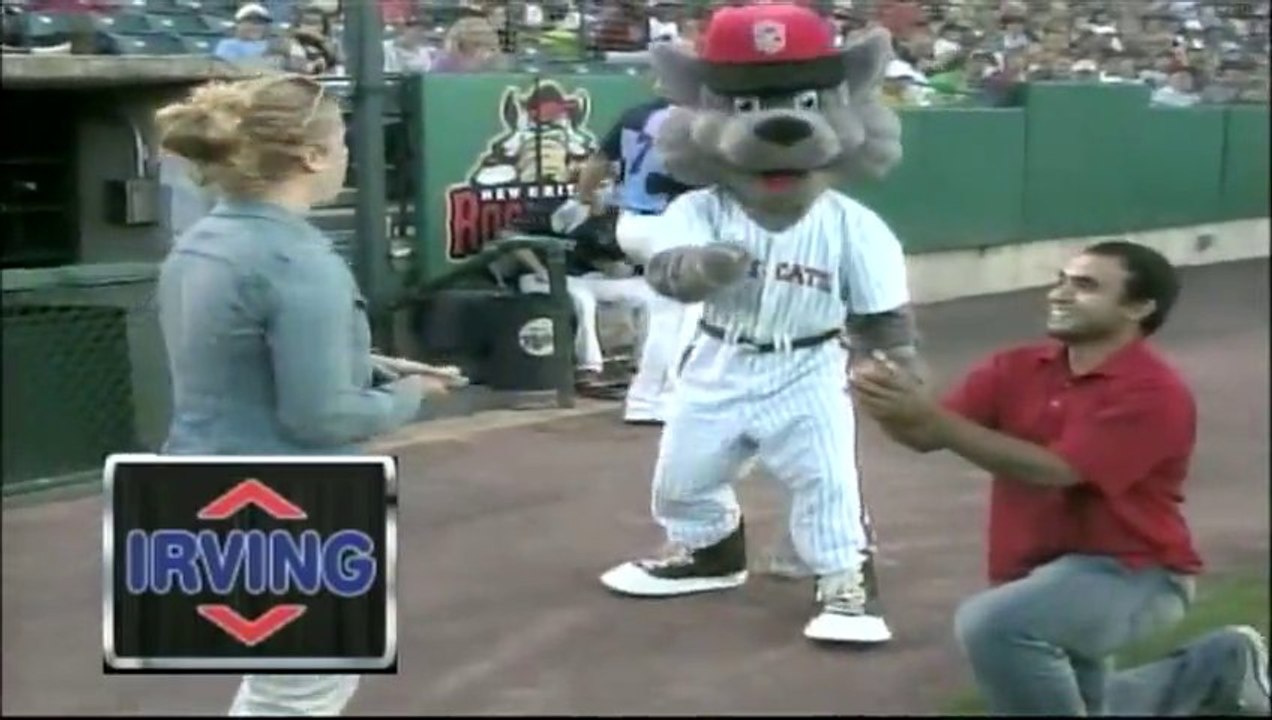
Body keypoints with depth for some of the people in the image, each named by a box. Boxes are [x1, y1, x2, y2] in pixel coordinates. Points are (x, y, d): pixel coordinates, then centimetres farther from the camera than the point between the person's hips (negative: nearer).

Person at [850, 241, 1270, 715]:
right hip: (1041, 575, 8)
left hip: (1132, 575, -8)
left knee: (990, 623, -33)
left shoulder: (1155, 392, -20)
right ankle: (1219, 668, 39)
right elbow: (926, 436, -9)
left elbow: (1051, 471, -29)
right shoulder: (1018, 368, 0)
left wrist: (930, 416, -34)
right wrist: (891, 409, -33)